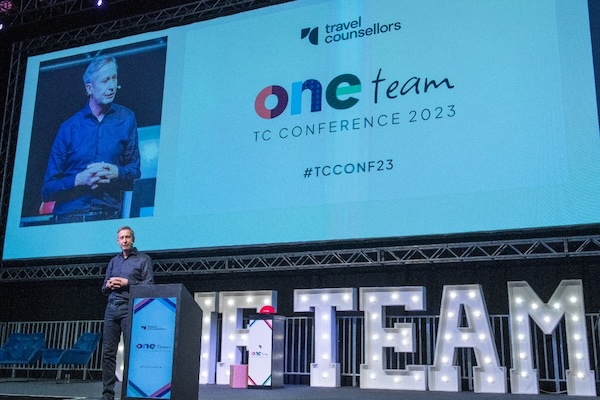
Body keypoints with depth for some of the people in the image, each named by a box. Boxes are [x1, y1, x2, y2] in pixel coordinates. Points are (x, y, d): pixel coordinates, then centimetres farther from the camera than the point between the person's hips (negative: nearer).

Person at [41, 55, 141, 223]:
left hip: (109, 215, 1)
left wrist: (116, 172, -10)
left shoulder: (126, 119, 7)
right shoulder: (69, 127, 4)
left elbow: (135, 173, 10)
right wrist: (79, 179, -14)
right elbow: (47, 190, 3)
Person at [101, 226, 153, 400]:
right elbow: (104, 288, 22)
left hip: (130, 308, -5)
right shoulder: (113, 261, 21)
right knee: (108, 352, 1)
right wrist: (109, 284, -1)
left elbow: (149, 285, -4)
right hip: (111, 308, 5)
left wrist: (127, 283, -12)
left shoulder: (143, 259, 6)